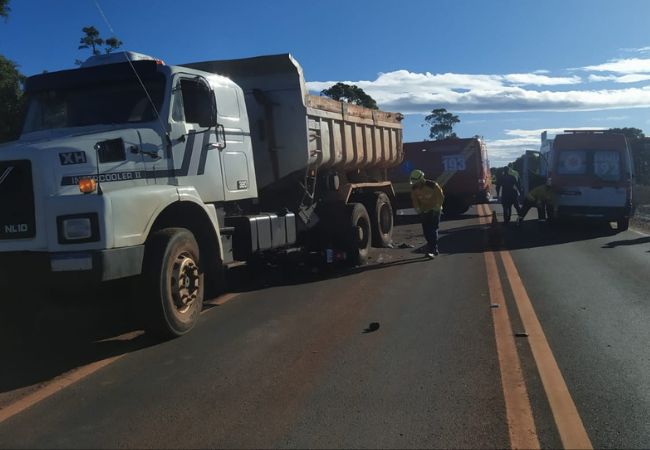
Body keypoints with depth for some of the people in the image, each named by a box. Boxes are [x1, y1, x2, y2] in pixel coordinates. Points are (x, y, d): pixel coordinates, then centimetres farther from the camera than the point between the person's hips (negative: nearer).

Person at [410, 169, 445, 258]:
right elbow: (414, 200, 8)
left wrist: (437, 207, -15)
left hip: (434, 210, -5)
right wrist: (417, 209, -4)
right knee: (426, 231, 5)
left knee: (433, 230, -12)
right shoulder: (414, 188, -6)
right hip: (424, 211, 5)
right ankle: (433, 247, 22)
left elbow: (441, 197, -10)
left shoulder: (433, 185, -19)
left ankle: (432, 250, -14)